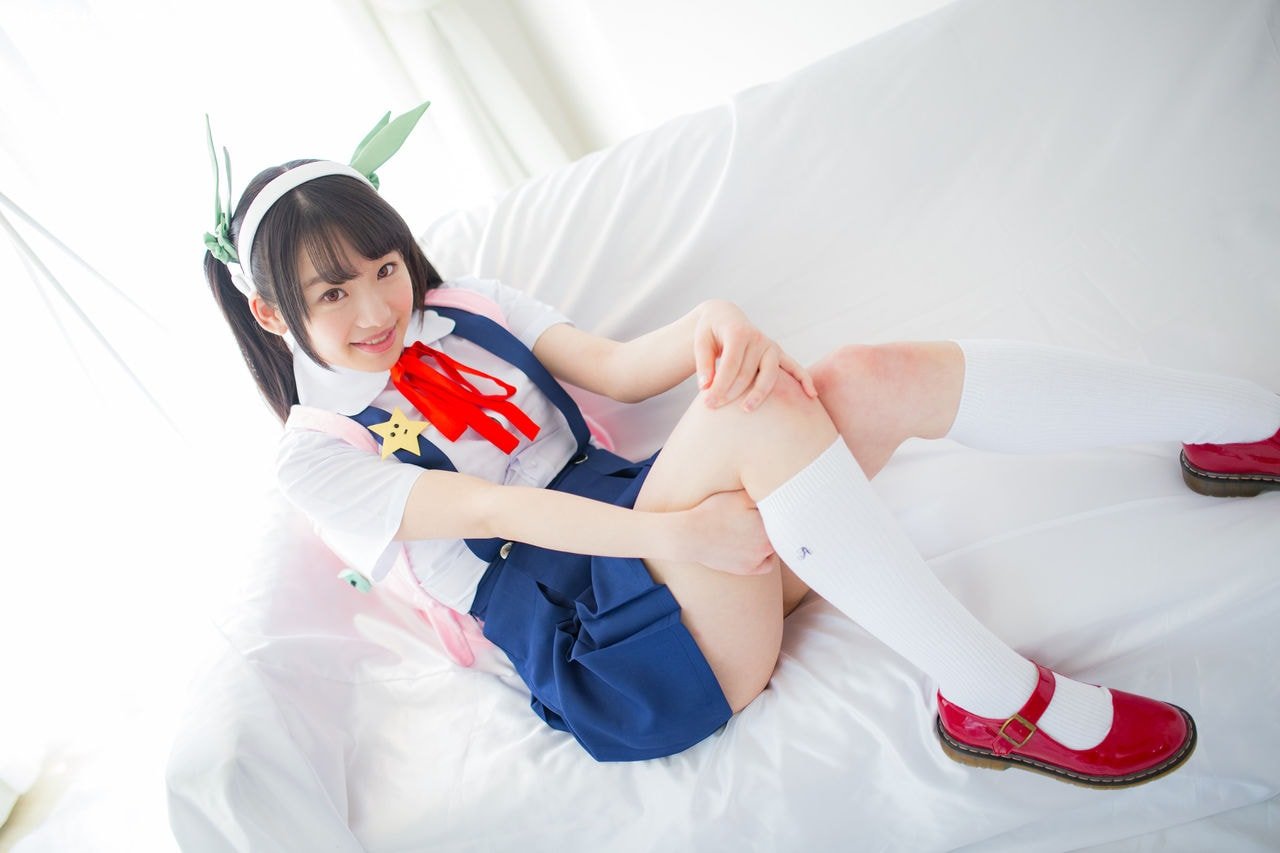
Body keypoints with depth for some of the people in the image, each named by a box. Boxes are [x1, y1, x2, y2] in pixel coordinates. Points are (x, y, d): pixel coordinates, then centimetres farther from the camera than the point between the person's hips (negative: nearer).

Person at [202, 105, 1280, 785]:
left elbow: (616, 369, 4)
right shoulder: (317, 453, 2)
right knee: (759, 408, -32)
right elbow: (482, 508, -14)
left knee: (875, 377, -19)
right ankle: (1003, 703, -22)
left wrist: (709, 322, -19)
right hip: (590, 639, -5)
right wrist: (673, 534, -25)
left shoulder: (464, 305, 16)